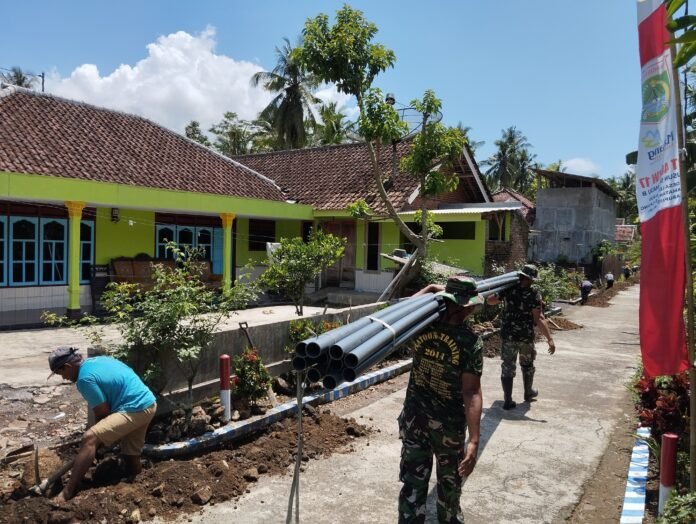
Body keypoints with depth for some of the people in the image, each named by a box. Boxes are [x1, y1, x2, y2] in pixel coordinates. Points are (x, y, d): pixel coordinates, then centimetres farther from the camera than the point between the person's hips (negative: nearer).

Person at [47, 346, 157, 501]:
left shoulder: (85, 379, -13)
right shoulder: (98, 360, 15)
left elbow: (103, 413, -8)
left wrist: (101, 437, 11)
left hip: (135, 410, -10)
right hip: (148, 403, 10)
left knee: (90, 439, -16)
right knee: (132, 454, 21)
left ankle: (67, 493, -15)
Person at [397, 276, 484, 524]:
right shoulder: (470, 341, -20)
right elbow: (471, 393, -24)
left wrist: (429, 289, 12)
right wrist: (474, 440, -24)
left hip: (414, 418, 3)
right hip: (449, 425, -3)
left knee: (412, 483, 12)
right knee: (449, 484, 22)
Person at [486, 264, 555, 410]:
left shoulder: (509, 289, -6)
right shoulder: (533, 294, -13)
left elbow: (490, 300, 7)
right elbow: (539, 319, -21)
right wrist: (550, 338, -22)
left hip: (508, 335, 1)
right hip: (526, 336, -1)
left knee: (508, 367, 5)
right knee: (527, 365, 22)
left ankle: (508, 400, 4)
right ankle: (528, 393, 40)